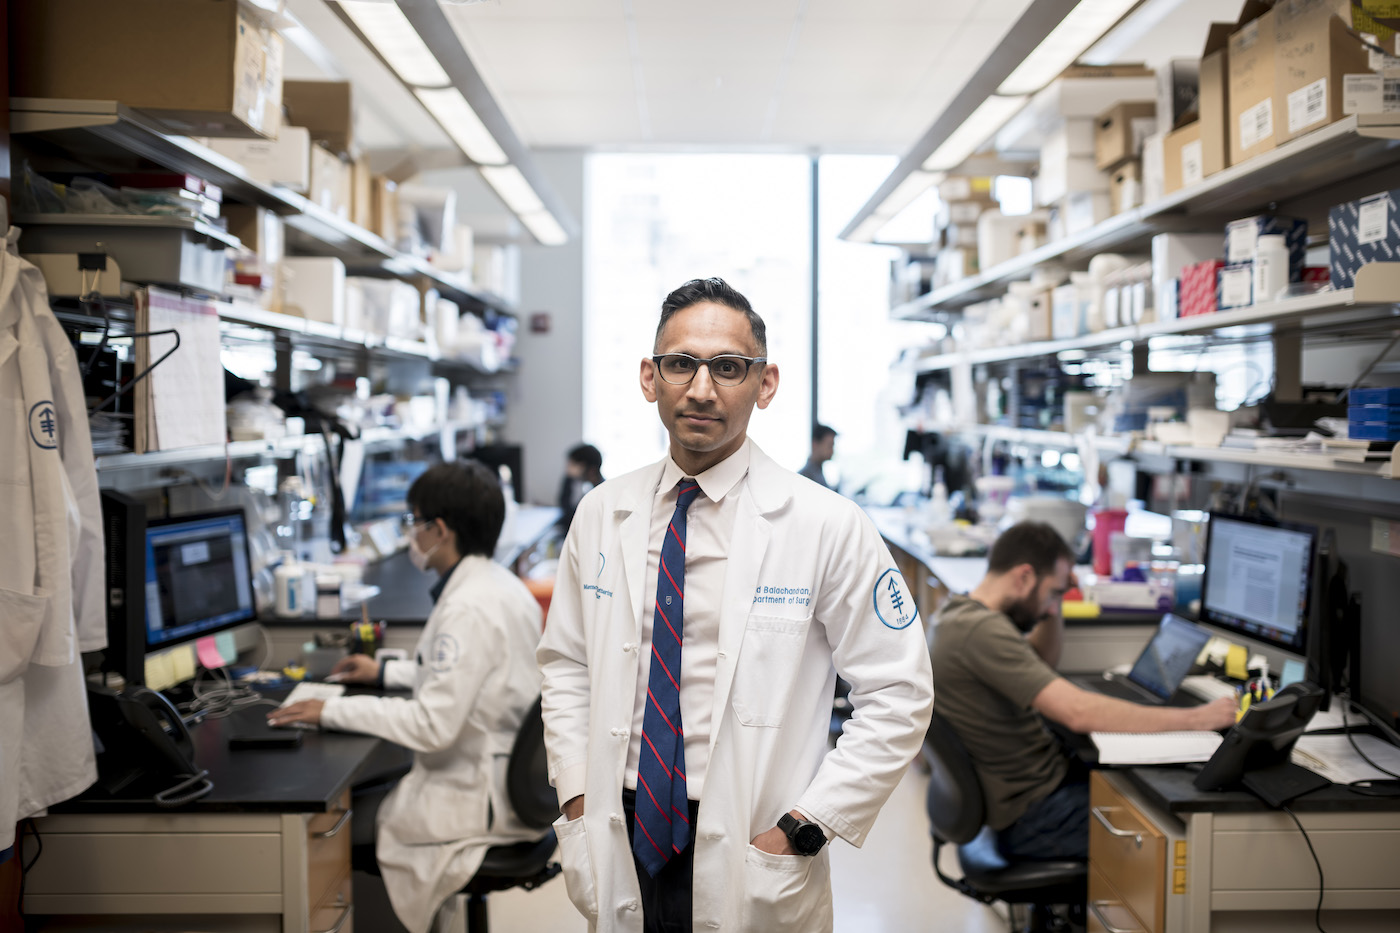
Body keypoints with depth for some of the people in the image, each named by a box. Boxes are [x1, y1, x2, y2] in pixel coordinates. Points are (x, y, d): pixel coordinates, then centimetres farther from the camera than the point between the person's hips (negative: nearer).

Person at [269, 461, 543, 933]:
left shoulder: (470, 607, -24)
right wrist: (385, 672, 24)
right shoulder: (496, 582, 6)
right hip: (505, 775, 9)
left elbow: (434, 725, -27)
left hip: (479, 796, -9)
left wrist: (333, 711, -19)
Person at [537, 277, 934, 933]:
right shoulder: (601, 515, 2)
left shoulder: (828, 526, -11)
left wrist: (800, 831, -13)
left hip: (752, 866, -3)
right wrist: (576, 796, 0)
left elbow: (898, 694, -9)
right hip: (620, 847, 3)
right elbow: (566, 665, 11)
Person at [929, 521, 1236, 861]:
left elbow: (1043, 660, 23)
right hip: (1029, 816, -10)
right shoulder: (983, 630, -26)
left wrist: (1052, 605, 5)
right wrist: (1194, 719, -27)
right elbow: (1079, 712, -32)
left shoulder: (961, 611, 6)